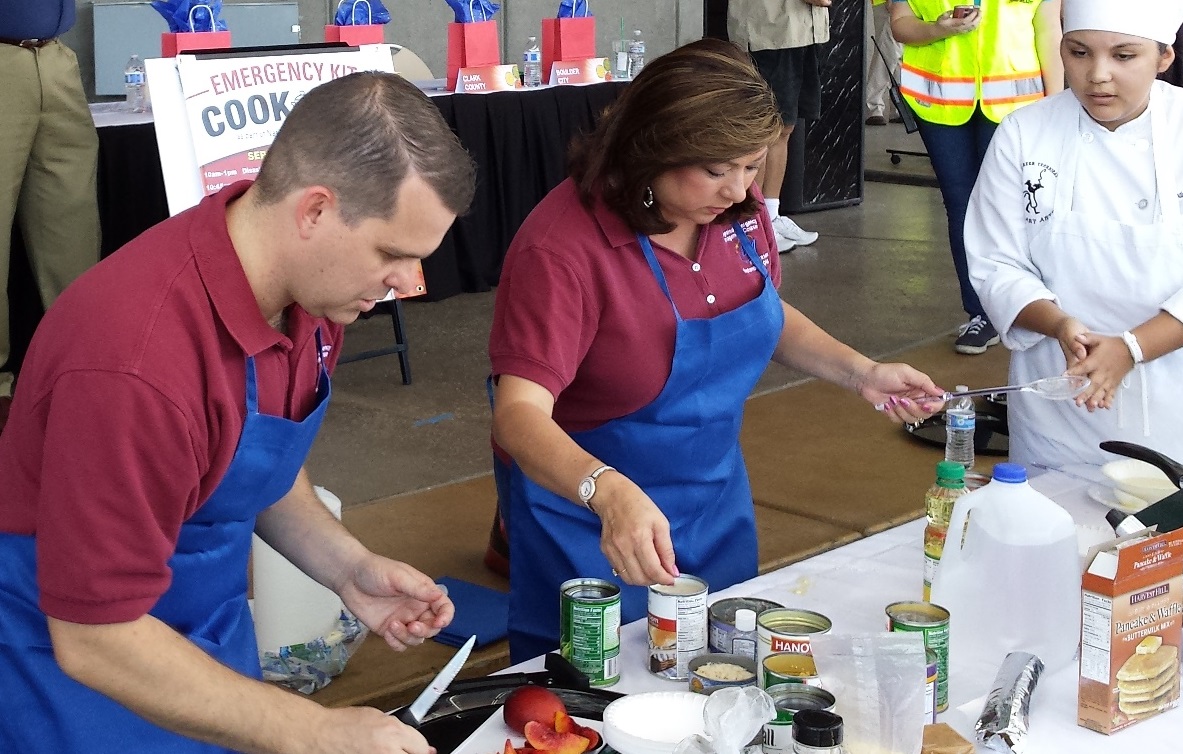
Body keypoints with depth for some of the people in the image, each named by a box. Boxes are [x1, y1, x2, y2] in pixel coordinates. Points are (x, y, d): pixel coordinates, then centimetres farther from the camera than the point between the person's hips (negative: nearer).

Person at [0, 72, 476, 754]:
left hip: (215, 631, 7)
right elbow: (95, 641, -28)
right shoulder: (136, 362, -35)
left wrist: (346, 565, -6)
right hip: (73, 655, -7)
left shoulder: (312, 283, -9)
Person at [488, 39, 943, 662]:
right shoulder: (564, 246, -27)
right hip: (595, 534, -6)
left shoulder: (738, 211, -7)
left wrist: (860, 373, -2)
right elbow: (519, 414, -33)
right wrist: (610, 493, -50)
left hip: (718, 512, 6)